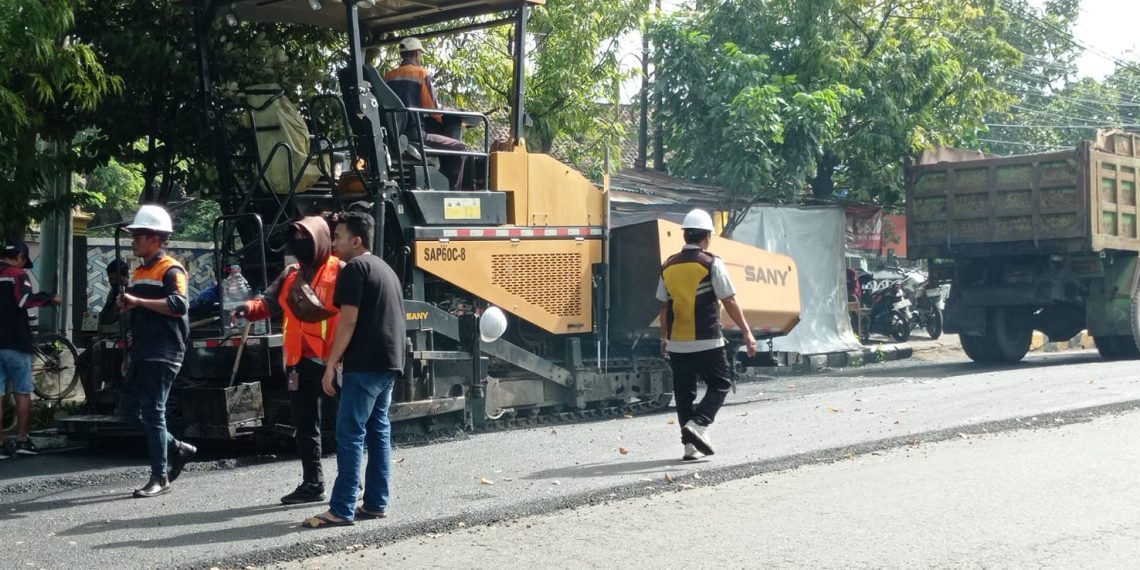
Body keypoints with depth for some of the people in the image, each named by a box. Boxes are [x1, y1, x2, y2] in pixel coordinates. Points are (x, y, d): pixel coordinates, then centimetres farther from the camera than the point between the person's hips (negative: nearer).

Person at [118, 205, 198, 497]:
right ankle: (177, 448, 21)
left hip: (163, 352, -9)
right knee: (131, 407, 9)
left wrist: (138, 301, -27)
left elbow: (178, 304, -24)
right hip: (142, 352, 9)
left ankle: (160, 478, -1)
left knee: (153, 412, -7)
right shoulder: (138, 272, 19)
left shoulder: (170, 270, -9)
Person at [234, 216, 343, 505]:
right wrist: (250, 308, -7)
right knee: (304, 426, 13)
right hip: (301, 362, 7)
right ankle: (312, 484, 23)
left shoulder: (339, 272, -7)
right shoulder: (291, 274, 14)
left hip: (331, 361, -7)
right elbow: (269, 302, 14)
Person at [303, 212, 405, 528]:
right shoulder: (385, 269, 21)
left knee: (350, 434, -9)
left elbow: (348, 322, -15)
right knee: (378, 431, 12)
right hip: (389, 363, 10)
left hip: (365, 365, -9)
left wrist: (331, 365, -14)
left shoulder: (355, 268, -8)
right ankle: (376, 504, 14)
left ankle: (341, 510, -10)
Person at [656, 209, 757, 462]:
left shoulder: (669, 267, 7)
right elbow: (729, 301, -8)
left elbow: (664, 306, 12)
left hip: (677, 343, 5)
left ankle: (691, 445, 10)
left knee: (684, 393, 10)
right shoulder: (711, 264, -8)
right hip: (707, 342, -5)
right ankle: (698, 424, -13)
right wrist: (747, 332, -2)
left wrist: (664, 337, 22)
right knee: (720, 384, 8)